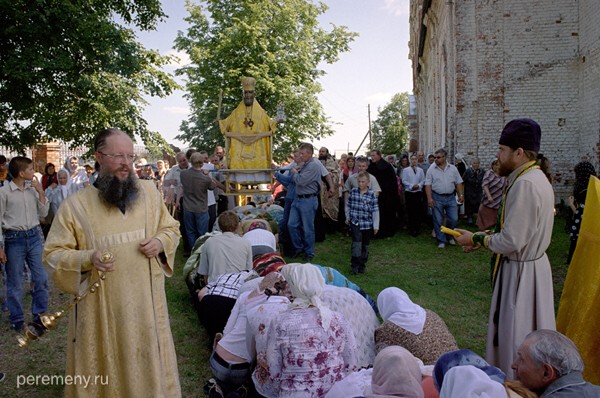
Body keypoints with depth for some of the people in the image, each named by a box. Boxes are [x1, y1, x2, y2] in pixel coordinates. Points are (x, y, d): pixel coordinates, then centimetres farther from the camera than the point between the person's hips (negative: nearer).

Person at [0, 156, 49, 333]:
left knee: (41, 279, 7)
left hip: (34, 236, 4)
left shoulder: (33, 189, 4)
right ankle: (17, 320, 23)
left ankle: (39, 317, 22)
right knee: (14, 283, 7)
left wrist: (40, 191, -4)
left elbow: (43, 213, 7)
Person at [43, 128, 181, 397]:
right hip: (100, 307, -2)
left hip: (146, 302, 2)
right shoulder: (75, 205, -8)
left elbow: (170, 228, 11)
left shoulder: (149, 191, 1)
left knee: (148, 364, 17)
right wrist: (88, 258, -22)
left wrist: (161, 242, -11)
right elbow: (53, 254, -3)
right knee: (105, 371, 14)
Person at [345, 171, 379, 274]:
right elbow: (348, 206, 14)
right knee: (356, 243, -15)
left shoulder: (372, 195, -5)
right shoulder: (353, 192, 1)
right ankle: (355, 265, -10)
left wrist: (376, 226, -3)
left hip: (367, 224, 0)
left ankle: (362, 265, 24)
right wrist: (347, 217, 15)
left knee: (365, 245, 11)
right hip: (355, 223, 0)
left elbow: (375, 211, -3)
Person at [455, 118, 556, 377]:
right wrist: (484, 239, 9)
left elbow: (511, 241, -26)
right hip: (533, 262, 10)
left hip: (521, 271, -10)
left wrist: (476, 239, -11)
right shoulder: (537, 178, 8)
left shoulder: (525, 185, -25)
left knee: (515, 337, 5)